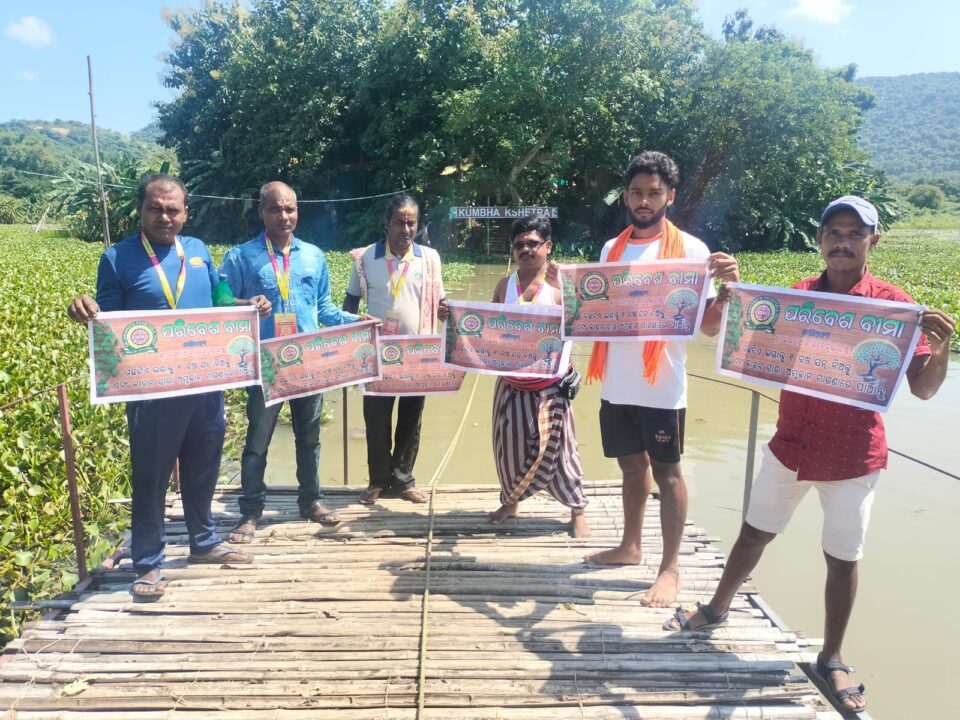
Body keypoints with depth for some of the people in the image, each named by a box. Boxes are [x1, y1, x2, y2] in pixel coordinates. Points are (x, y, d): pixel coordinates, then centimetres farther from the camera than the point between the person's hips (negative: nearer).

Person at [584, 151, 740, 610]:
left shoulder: (689, 249, -5)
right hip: (616, 384, 5)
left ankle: (670, 568, 16)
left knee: (666, 472, 4)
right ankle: (630, 545, 34)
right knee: (632, 466, 18)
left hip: (661, 385, -5)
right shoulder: (611, 249, 10)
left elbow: (709, 325, -8)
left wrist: (730, 287, -25)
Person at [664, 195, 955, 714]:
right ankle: (718, 609, 36)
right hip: (790, 446, 3)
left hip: (853, 457, -2)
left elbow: (923, 389, -11)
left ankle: (832, 659, 28)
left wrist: (941, 347, -32)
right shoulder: (795, 295, 0)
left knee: (843, 558, 9)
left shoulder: (894, 305, -9)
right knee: (754, 533, 15)